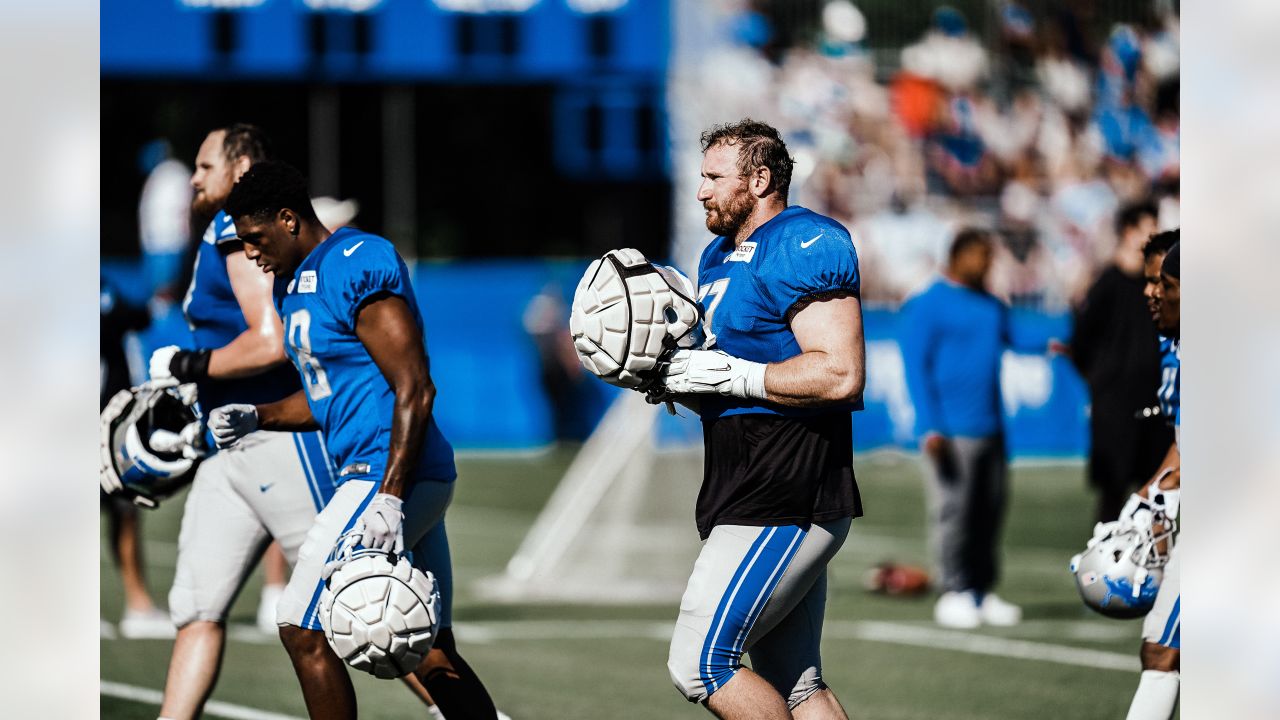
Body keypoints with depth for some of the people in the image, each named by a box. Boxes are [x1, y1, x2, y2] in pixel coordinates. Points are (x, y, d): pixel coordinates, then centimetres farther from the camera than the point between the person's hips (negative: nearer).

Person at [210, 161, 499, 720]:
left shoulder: (357, 269, -15)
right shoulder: (295, 282, 16)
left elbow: (415, 390, -19)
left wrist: (390, 498, -25)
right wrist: (257, 418, 9)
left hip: (390, 476, -10)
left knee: (304, 632, -8)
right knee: (431, 650, 11)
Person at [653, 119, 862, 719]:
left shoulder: (801, 245, -12)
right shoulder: (720, 257, 19)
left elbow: (841, 374, -22)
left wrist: (730, 375, -18)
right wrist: (672, 381, 5)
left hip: (785, 503, -10)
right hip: (751, 497, 10)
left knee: (699, 664, -13)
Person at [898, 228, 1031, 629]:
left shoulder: (992, 306, 18)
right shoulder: (926, 307, -4)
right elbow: (916, 366, -8)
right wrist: (930, 427, -15)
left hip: (992, 427, 7)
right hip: (952, 431, -7)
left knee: (990, 510, 6)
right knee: (952, 510, -7)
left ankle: (983, 592, 12)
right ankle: (955, 594, -2)